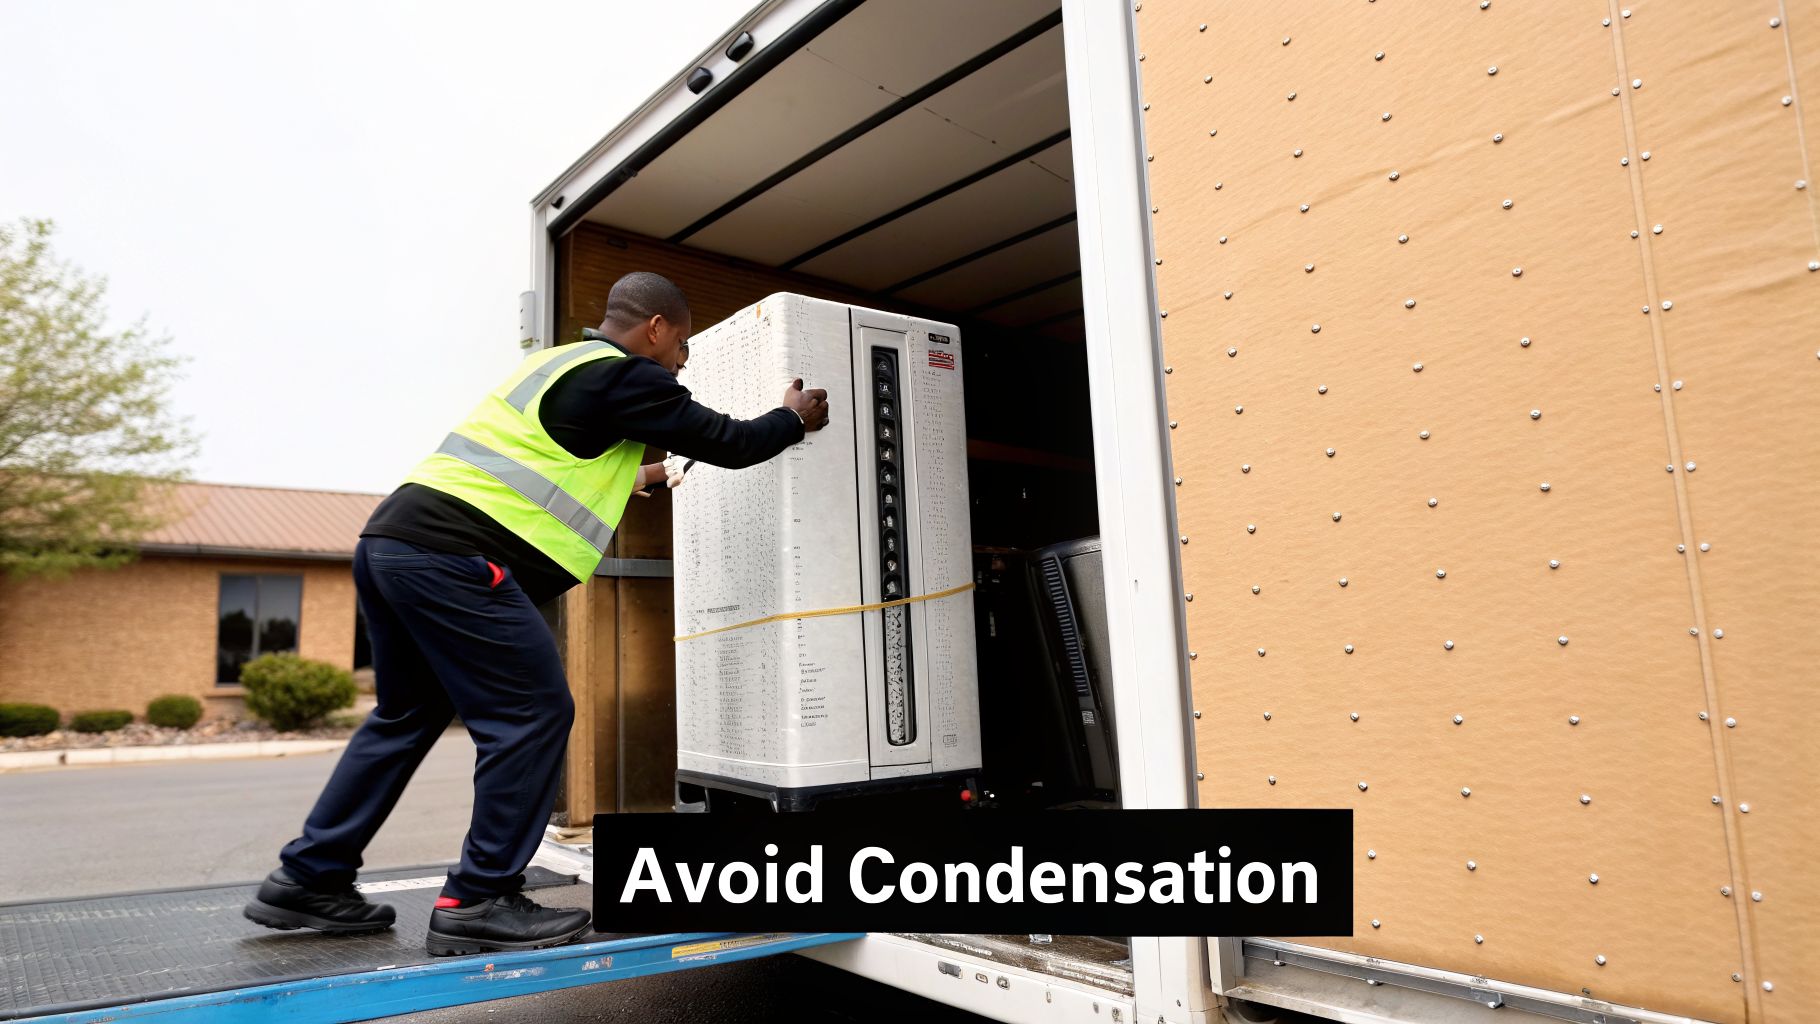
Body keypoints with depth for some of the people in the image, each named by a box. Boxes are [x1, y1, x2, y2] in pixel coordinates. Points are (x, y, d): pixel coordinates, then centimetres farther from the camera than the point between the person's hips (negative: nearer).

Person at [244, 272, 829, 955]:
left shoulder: (559, 362, 24)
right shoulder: (625, 375, -3)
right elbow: (728, 442, -1)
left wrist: (630, 477, 51)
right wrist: (793, 419, 18)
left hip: (389, 540, 10)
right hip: (452, 558, -10)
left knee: (408, 714, 21)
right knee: (533, 714, -2)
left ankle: (308, 880, 28)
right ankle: (479, 902, 3)